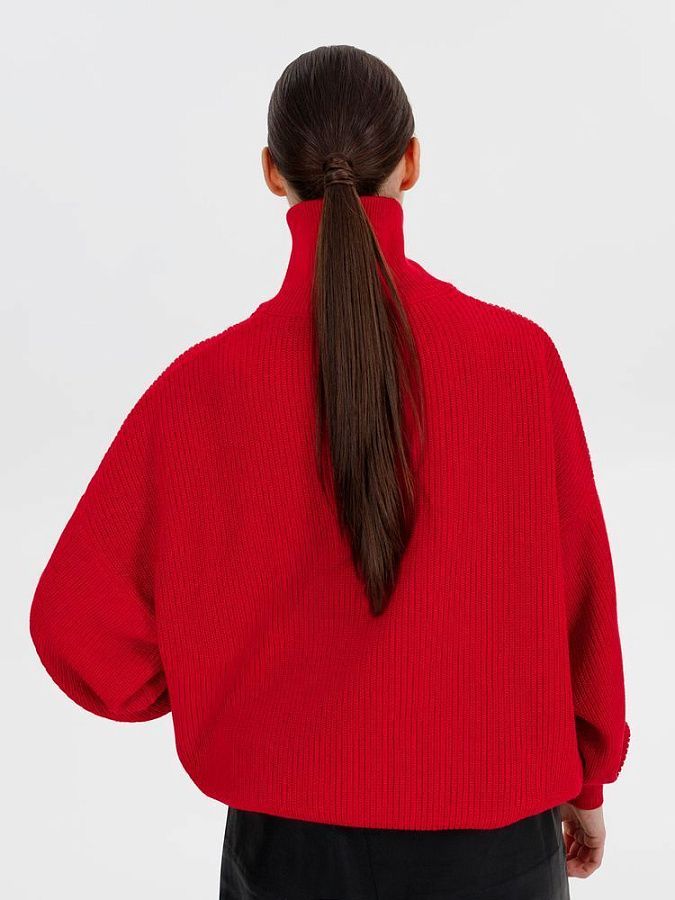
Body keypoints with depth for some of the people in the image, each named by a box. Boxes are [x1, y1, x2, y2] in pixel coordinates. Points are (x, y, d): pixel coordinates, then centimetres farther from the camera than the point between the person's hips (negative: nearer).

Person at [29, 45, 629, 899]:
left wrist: (214, 690, 6)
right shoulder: (520, 356, -16)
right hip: (493, 830, 0)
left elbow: (76, 621, -11)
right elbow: (579, 589, -6)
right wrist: (588, 776, 10)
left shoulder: (206, 382, -15)